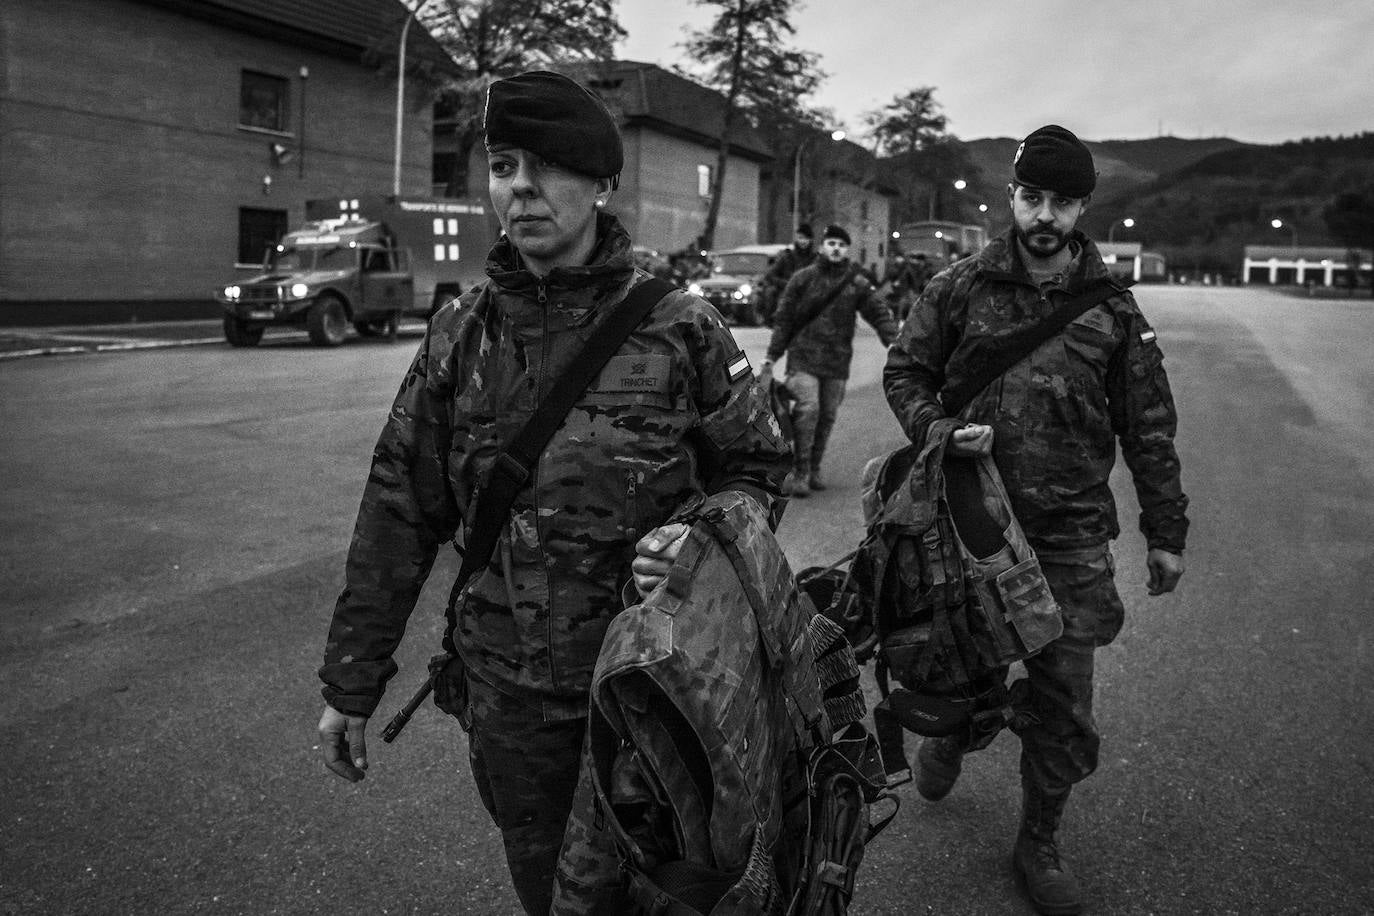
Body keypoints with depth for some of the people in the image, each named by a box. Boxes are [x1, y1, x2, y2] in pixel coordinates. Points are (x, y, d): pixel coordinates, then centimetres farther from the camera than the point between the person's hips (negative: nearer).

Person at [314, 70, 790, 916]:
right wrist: (351, 683, 5)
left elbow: (757, 466, 3)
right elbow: (399, 517, 2)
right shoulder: (462, 333, -1)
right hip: (503, 686, 3)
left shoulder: (679, 327, -7)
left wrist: (699, 536, -19)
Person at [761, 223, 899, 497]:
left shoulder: (857, 284, 8)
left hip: (838, 361, 3)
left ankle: (814, 469, 23)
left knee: (828, 415, 8)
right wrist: (772, 357, 4)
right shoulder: (802, 278, 4)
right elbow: (784, 318, 7)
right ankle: (799, 471, -10)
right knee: (808, 408, -17)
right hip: (804, 357, -3)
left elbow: (880, 313, 4)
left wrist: (894, 342, -13)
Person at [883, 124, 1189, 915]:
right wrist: (936, 427, -15)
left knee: (1064, 707, 6)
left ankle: (1039, 843, 27)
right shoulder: (962, 287, -1)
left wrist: (1166, 532, 8)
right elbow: (904, 371, 6)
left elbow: (1148, 428, 6)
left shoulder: (1113, 308, 1)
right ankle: (951, 731, 51)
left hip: (1070, 535, 1)